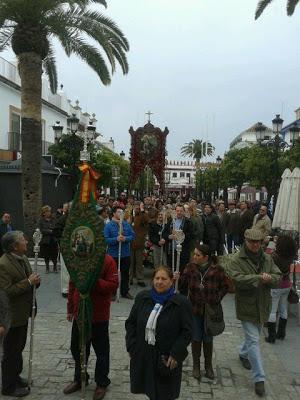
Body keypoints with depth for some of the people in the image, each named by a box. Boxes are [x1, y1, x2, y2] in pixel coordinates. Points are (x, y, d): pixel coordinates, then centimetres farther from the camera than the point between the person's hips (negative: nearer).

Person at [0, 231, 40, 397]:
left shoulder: (23, 258, 3)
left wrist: (35, 280, -6)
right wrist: (28, 282, -27)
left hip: (22, 313, 9)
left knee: (19, 347, 23)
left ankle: (15, 376, 41)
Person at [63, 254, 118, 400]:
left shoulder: (108, 261, -15)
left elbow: (113, 285, -18)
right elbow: (72, 284, 8)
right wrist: (70, 309, 11)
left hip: (99, 316, -5)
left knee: (101, 351, 11)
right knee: (77, 348, 19)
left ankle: (102, 383, 31)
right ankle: (79, 378, 41)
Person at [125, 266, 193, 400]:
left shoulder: (181, 303, -11)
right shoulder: (142, 298, 1)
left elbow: (187, 331, -8)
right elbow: (130, 323, 8)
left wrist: (176, 354, -13)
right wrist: (131, 347, 1)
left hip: (166, 359, -3)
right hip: (142, 356, 3)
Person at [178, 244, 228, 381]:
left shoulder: (217, 269, -15)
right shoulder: (190, 267, -11)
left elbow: (225, 286, -1)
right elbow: (182, 286, 1)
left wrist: (217, 298, -9)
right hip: (194, 309, 1)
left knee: (208, 340, 13)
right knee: (196, 339, 12)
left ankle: (208, 366, 34)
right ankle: (196, 366, 32)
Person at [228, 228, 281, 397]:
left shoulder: (267, 258, 3)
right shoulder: (236, 260, -14)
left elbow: (278, 277, 1)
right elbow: (237, 279, -26)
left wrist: (269, 278, -21)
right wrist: (259, 278, -27)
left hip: (263, 305, 6)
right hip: (247, 306, -6)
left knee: (254, 336, 24)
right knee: (253, 340, -4)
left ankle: (244, 354, 52)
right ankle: (259, 378, 4)